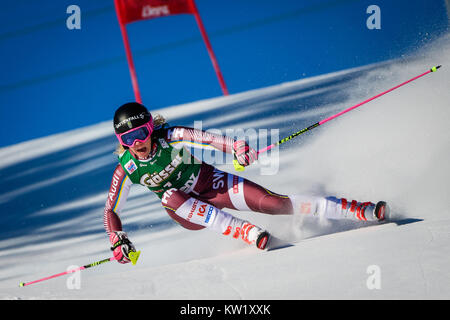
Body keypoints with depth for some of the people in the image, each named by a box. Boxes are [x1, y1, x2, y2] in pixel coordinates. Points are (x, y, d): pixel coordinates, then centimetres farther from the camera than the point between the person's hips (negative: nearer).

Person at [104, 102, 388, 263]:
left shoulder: (170, 137, -21)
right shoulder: (126, 170, -15)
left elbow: (206, 138, -29)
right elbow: (111, 210, -7)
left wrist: (236, 147, -48)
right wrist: (118, 242, -23)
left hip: (212, 184, -1)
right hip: (186, 212, 2)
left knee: (271, 202, -18)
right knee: (171, 195, -34)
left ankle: (362, 211, -15)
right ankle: (248, 232, -35)